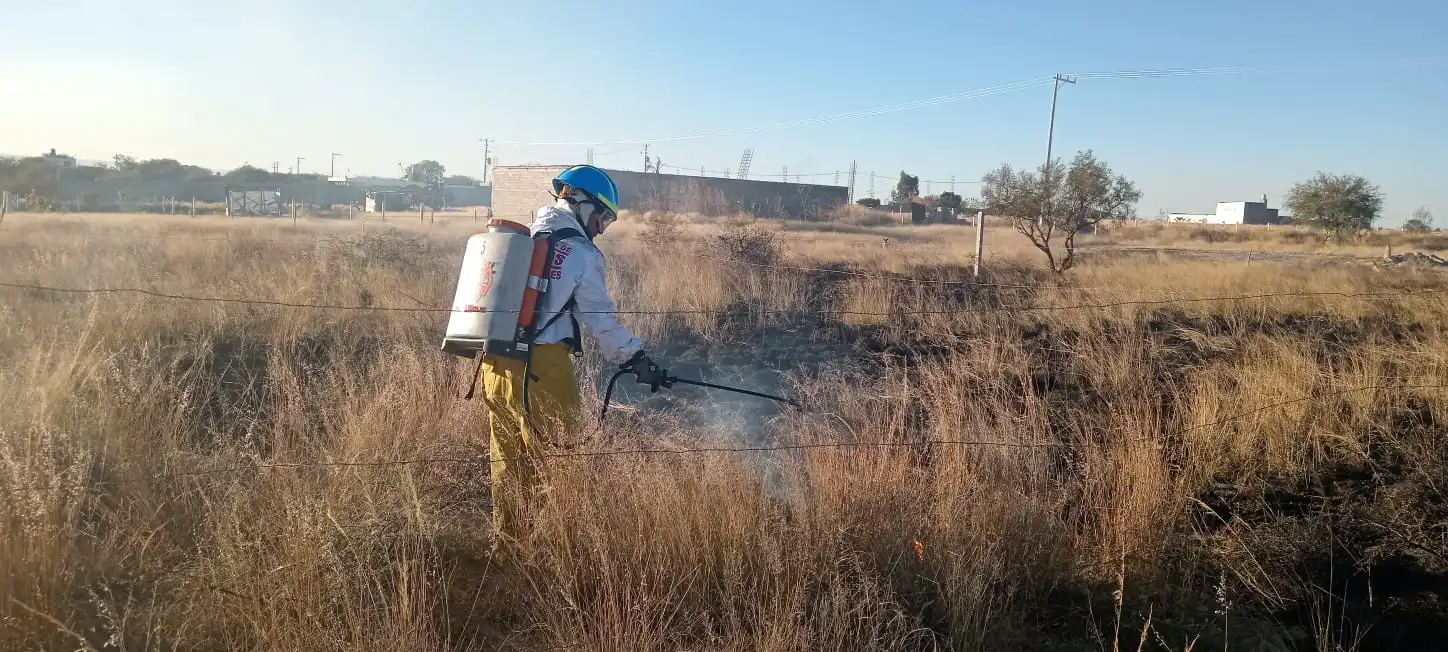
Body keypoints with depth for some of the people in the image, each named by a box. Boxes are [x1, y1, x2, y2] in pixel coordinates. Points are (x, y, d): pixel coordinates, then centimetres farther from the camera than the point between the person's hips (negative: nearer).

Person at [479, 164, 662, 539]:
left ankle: (507, 534, 25)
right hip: (542, 365, -7)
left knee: (507, 455, 15)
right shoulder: (580, 251, -5)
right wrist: (634, 358, 1)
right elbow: (600, 317, -6)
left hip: (495, 361, 7)